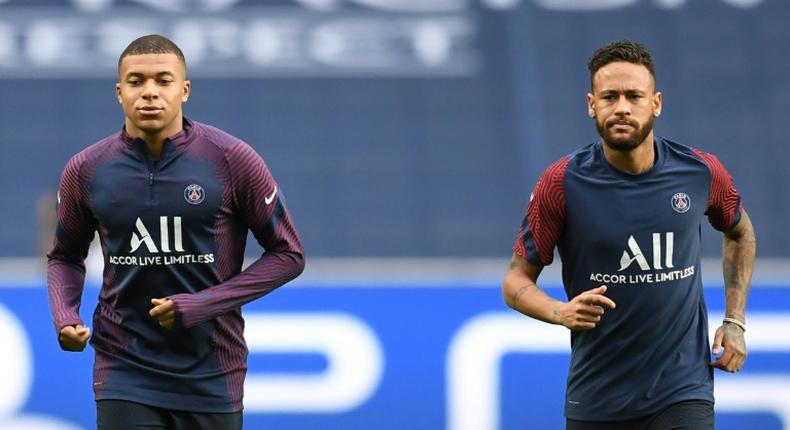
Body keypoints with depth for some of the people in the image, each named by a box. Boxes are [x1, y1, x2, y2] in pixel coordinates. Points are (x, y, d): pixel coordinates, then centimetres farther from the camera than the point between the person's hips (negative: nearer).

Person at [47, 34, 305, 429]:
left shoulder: (232, 160, -7)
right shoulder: (86, 171, -1)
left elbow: (288, 254, -2)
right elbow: (66, 257, 15)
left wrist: (206, 304, -13)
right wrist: (64, 317, -6)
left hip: (211, 376, 0)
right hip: (125, 376, 0)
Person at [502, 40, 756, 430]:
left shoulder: (702, 173, -3)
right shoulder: (562, 182, -9)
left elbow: (739, 232, 19)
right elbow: (516, 280, -3)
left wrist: (735, 320, 10)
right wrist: (561, 312, -24)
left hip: (683, 396, 0)